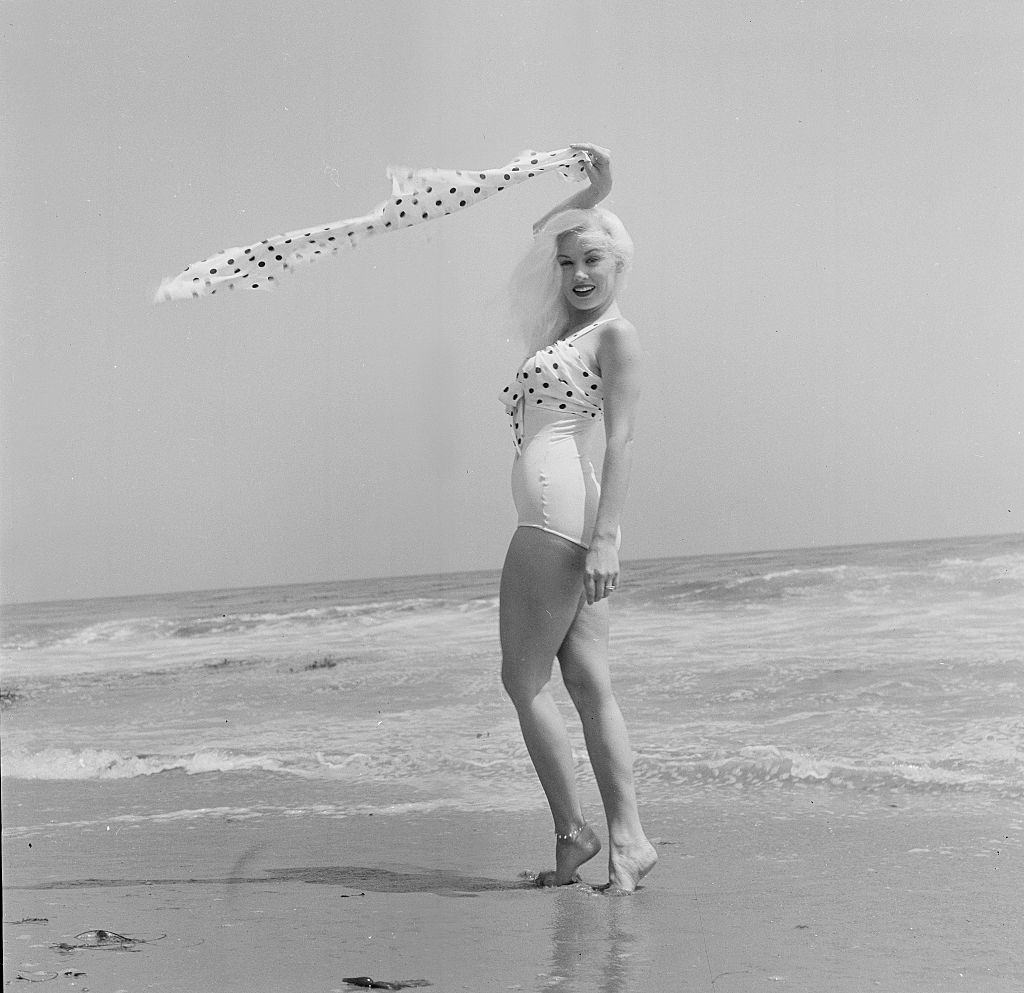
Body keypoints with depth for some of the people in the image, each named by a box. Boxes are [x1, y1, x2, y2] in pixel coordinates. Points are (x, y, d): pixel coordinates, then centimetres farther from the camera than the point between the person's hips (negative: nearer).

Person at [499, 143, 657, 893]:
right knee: (589, 683, 4)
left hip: (561, 513, -9)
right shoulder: (574, 324, 20)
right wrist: (593, 195, 26)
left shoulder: (616, 335, -4)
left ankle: (573, 831, -1)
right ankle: (628, 839, 2)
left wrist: (607, 536, -20)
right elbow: (544, 239, 35)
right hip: (568, 521, 9)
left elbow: (621, 440, -13)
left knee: (524, 680, -5)